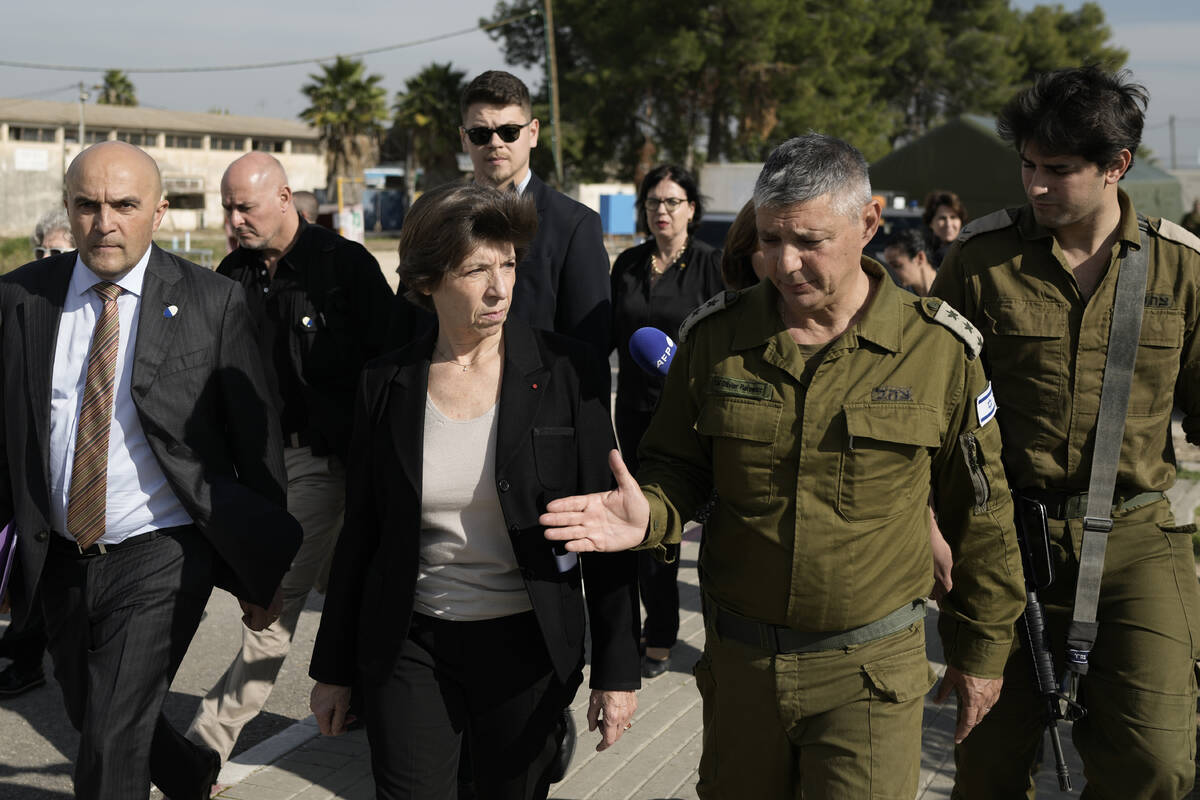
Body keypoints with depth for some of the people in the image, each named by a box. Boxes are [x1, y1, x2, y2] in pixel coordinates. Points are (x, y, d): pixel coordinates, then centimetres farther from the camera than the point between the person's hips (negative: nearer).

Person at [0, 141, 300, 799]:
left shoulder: (214, 304, -9)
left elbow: (257, 448, -4)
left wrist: (261, 574, -1)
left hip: (162, 554, -4)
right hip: (58, 560, 5)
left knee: (111, 741, -8)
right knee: (91, 721, 21)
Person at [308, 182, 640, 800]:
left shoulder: (568, 372, -7)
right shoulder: (386, 383, -2)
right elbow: (360, 534, 5)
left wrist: (617, 668, -7)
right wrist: (334, 669, 9)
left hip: (527, 647, -1)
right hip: (409, 649, 1)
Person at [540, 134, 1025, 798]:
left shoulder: (940, 350, -7)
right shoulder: (715, 337, -2)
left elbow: (979, 515, 1)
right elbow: (676, 465, 7)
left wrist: (980, 650, 7)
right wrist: (647, 514, -16)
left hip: (869, 674, -2)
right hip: (738, 666, 3)